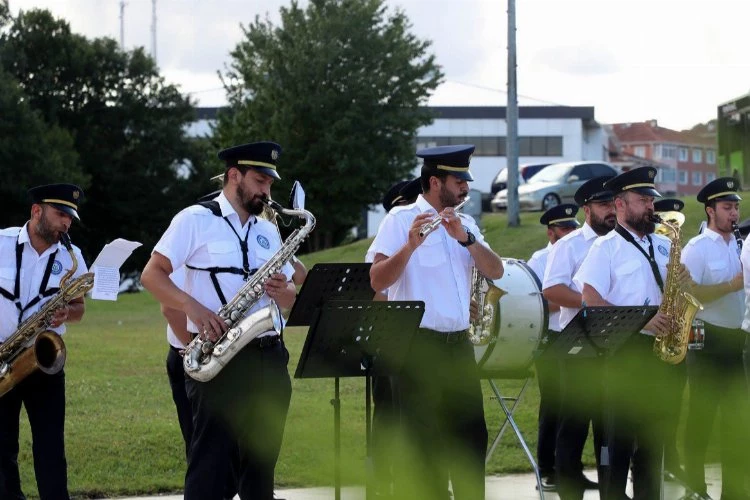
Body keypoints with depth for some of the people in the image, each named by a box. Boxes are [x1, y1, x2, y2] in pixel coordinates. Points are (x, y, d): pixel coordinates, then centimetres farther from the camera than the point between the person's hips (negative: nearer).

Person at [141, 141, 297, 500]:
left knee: (261, 462, 10)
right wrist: (193, 307, -21)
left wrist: (282, 291, -6)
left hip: (269, 359, 6)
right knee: (210, 462, -5)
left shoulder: (268, 232, 17)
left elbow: (291, 300, 18)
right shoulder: (195, 220, -1)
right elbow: (151, 275, -6)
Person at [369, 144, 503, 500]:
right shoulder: (401, 218, -6)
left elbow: (496, 272, 0)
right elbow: (377, 281, -15)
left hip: (459, 344, 6)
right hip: (419, 346, -6)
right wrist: (410, 246, -31)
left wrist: (465, 238, -14)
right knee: (424, 444, -2)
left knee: (471, 437, 11)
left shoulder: (465, 224, 13)